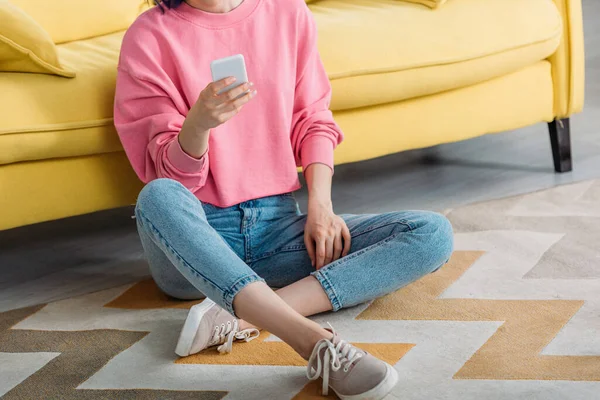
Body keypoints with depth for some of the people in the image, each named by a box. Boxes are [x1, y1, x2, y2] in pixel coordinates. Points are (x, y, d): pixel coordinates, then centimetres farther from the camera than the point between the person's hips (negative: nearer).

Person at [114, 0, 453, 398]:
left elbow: (312, 122, 11)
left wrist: (321, 205, -6)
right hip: (197, 236, -3)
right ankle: (315, 341, -45)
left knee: (433, 234, -17)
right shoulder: (151, 34, -3)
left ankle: (238, 316, -31)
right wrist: (198, 124, -28)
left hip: (279, 226, 3)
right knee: (158, 198, -37)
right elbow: (168, 176, -7)